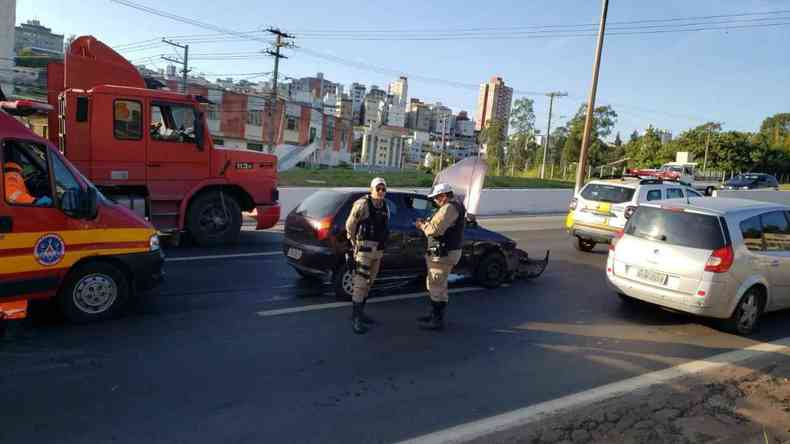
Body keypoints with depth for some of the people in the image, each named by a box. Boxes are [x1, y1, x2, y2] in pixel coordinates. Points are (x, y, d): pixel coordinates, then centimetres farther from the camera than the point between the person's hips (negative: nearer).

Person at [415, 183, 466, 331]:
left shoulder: (449, 208, -19)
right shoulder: (454, 207, 17)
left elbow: (436, 229, -26)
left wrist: (422, 226, -9)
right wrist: (426, 223, 7)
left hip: (444, 254, -11)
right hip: (444, 252, 11)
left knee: (437, 287, -5)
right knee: (435, 285, 21)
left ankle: (437, 321, 2)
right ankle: (435, 315, 32)